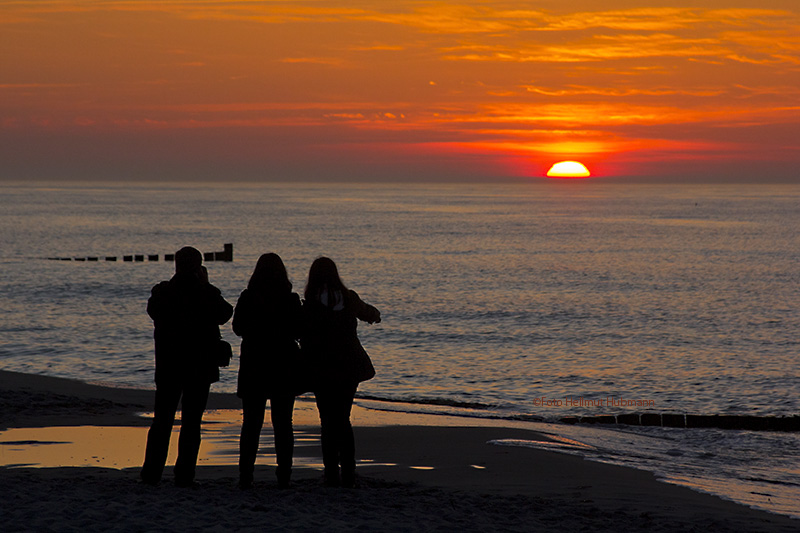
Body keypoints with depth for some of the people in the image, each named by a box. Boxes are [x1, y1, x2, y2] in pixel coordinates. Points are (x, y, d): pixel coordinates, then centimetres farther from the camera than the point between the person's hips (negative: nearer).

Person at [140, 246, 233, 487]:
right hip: (200, 368, -2)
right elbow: (224, 314, 6)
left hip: (167, 368, 2)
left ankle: (152, 471, 8)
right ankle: (184, 474, 0)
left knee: (162, 419, 11)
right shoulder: (207, 294, -11)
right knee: (191, 422, 3)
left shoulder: (161, 292, -5)